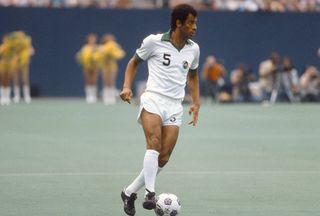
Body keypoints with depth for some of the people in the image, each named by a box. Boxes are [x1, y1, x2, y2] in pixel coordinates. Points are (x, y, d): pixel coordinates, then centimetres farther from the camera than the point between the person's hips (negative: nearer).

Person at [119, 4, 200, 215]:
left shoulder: (193, 49, 12)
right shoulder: (154, 42, -1)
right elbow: (134, 62, 13)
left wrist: (196, 102, 19)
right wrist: (127, 86, -2)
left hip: (175, 106, 4)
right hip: (153, 99, -4)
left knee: (163, 158, -3)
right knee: (154, 143, -28)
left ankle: (130, 192, 14)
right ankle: (151, 193, -34)